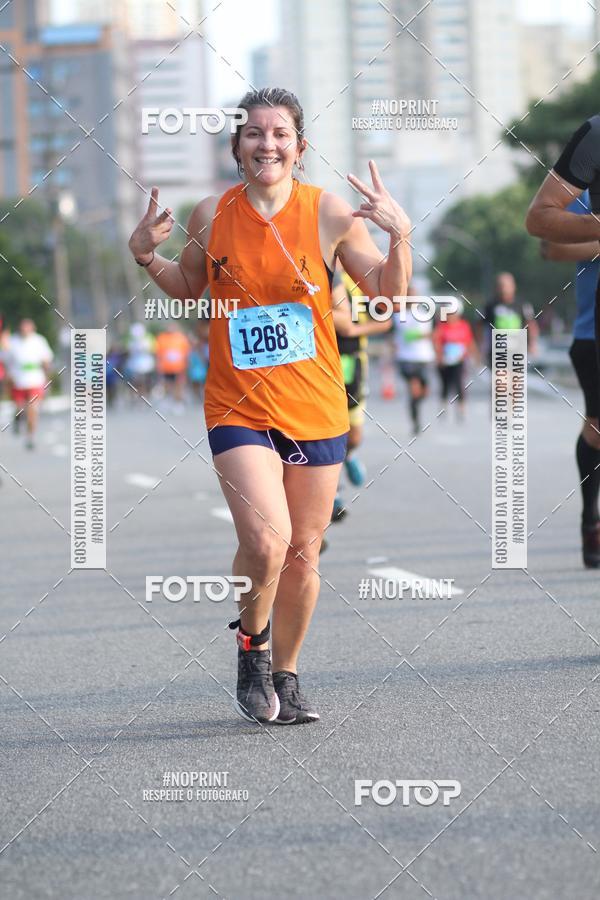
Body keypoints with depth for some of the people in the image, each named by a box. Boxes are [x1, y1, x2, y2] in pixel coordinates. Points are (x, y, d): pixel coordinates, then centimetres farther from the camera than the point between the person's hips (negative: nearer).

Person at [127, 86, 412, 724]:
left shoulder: (329, 212, -4)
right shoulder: (211, 215, -1)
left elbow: (388, 293, 0)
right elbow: (190, 286, 19)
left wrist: (399, 235, -17)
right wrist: (147, 257, 1)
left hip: (316, 409, 1)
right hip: (238, 408, -1)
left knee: (303, 555, 9)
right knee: (266, 541, -19)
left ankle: (284, 675, 28)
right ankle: (250, 642, 10)